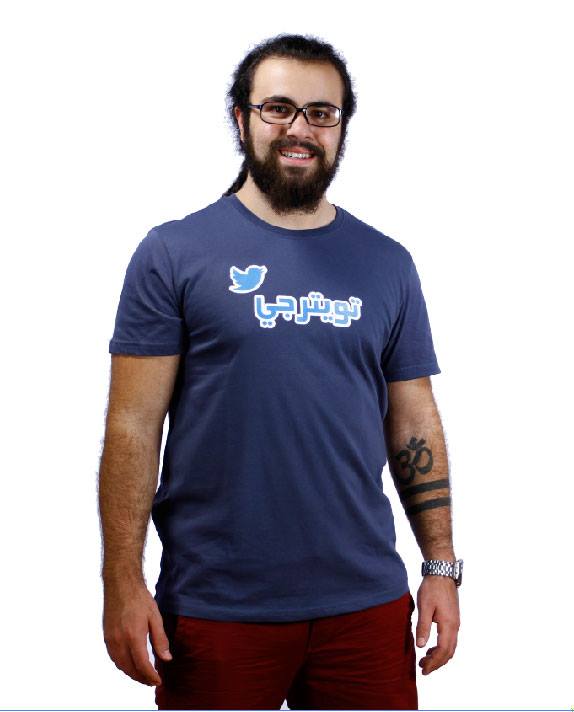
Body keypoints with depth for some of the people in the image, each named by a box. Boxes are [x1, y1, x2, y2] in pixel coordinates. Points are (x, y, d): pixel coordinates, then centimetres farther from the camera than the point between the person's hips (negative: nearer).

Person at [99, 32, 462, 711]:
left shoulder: (386, 264, 8)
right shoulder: (175, 253, -2)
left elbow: (414, 425, 10)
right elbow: (133, 425, -5)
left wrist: (442, 567, 5)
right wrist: (122, 582, -10)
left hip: (366, 601, 3)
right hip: (216, 605, -2)